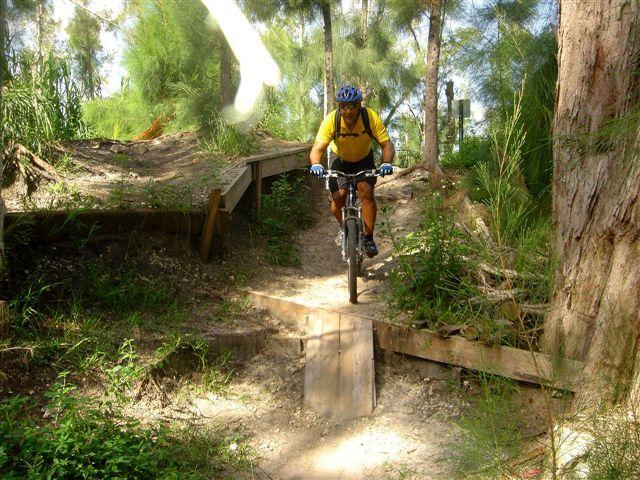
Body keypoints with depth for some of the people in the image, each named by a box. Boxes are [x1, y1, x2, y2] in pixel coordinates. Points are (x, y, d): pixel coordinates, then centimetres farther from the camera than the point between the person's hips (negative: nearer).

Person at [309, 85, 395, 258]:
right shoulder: (331, 120, -29)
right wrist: (316, 164, -54)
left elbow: (387, 144, -28)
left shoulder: (371, 117, -28)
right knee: (337, 198, -16)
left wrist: (386, 163, -49)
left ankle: (369, 238, -9)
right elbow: (317, 149, -33)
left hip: (364, 160, 0)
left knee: (366, 191, -23)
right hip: (339, 160, 0)